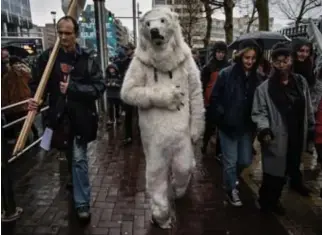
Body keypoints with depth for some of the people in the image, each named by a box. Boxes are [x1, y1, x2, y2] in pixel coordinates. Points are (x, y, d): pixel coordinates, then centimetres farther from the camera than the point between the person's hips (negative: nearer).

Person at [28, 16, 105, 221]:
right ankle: (74, 183, 49)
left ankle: (82, 202, 12)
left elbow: (99, 87, -13)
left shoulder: (87, 59, -8)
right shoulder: (48, 57, -2)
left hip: (81, 117, -3)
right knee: (70, 156, 22)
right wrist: (35, 100, -17)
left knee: (79, 158, 0)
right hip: (59, 117, 3)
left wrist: (73, 87, -23)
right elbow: (37, 84, 3)